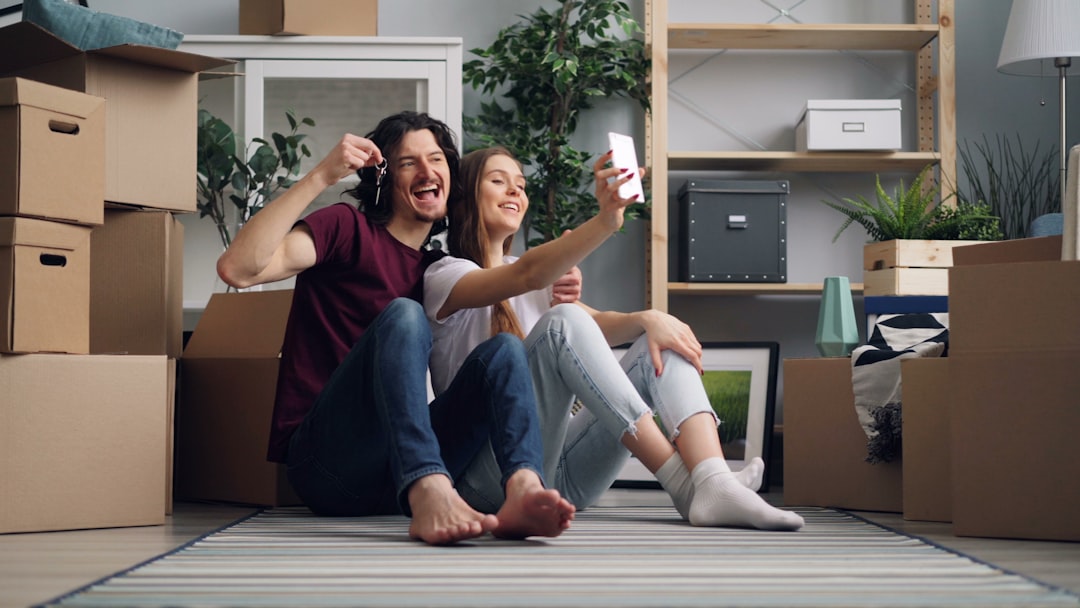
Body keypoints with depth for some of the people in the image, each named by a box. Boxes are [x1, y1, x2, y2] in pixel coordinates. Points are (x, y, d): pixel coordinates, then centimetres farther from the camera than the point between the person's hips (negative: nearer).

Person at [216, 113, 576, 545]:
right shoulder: (349, 229, 3)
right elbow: (237, 269, -13)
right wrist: (321, 177, -17)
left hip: (400, 475, 5)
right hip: (323, 458, -5)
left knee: (505, 348, -13)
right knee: (402, 315, -26)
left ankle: (522, 491, -45)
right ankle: (430, 496, -51)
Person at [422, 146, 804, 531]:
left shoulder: (541, 284, 25)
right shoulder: (445, 276, 0)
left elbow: (598, 326, 8)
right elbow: (527, 274, -21)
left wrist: (648, 320, -15)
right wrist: (605, 221, -36)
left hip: (565, 476, 7)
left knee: (661, 343, -7)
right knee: (562, 322, -26)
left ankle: (715, 485, -35)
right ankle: (683, 484, -33)